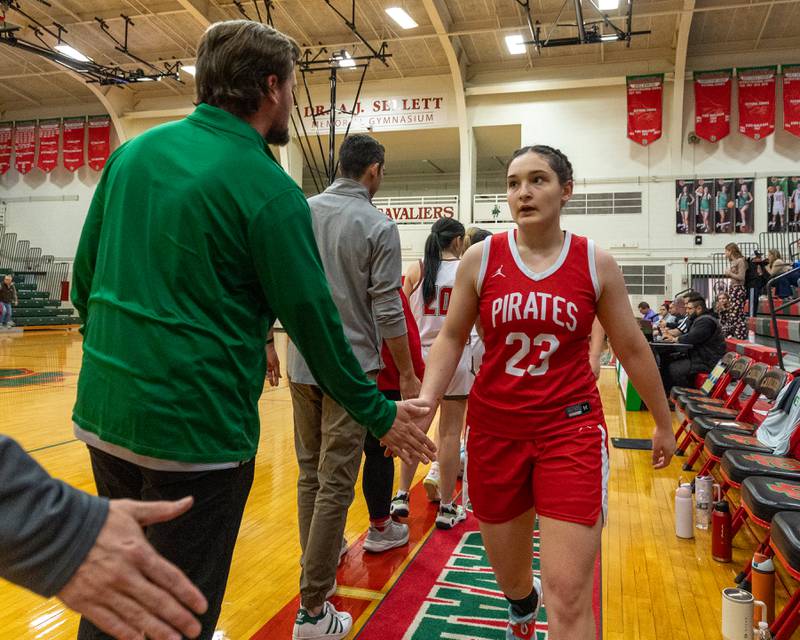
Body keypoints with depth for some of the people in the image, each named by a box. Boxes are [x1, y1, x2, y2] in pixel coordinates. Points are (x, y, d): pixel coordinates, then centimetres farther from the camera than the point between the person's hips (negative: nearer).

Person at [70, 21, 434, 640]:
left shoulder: (134, 151, 4)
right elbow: (313, 320, -12)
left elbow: (84, 277, 10)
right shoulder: (269, 190, -14)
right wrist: (380, 414, 0)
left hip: (102, 412, 7)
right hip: (197, 428, -6)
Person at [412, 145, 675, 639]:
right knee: (509, 575, 21)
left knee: (569, 598, -9)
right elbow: (452, 339, 4)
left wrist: (664, 423, 15)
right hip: (494, 431, 2)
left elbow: (632, 348, 7)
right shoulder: (481, 259, -2)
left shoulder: (597, 264, -2)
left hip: (572, 430, -1)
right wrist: (426, 402, -10)